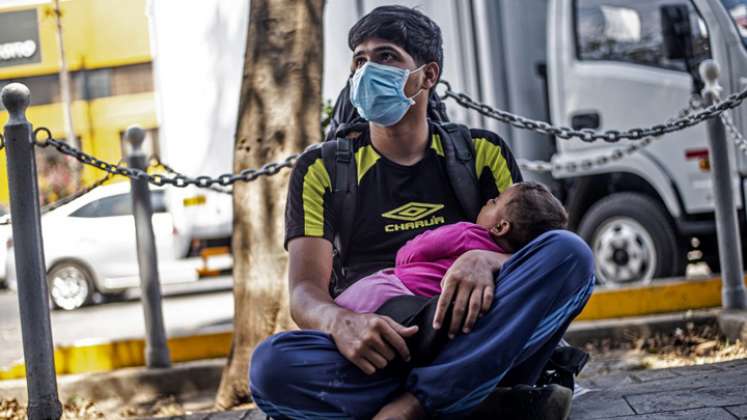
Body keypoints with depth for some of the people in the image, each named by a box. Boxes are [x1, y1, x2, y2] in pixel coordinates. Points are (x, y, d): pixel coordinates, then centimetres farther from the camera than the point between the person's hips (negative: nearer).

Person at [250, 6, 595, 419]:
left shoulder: (482, 152, 15)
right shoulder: (321, 171, 11)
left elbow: (534, 250, 6)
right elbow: (306, 292, -1)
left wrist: (485, 260, -21)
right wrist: (340, 322, -28)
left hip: (473, 346, 1)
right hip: (375, 357, -1)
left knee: (568, 252, -24)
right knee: (271, 365, -34)